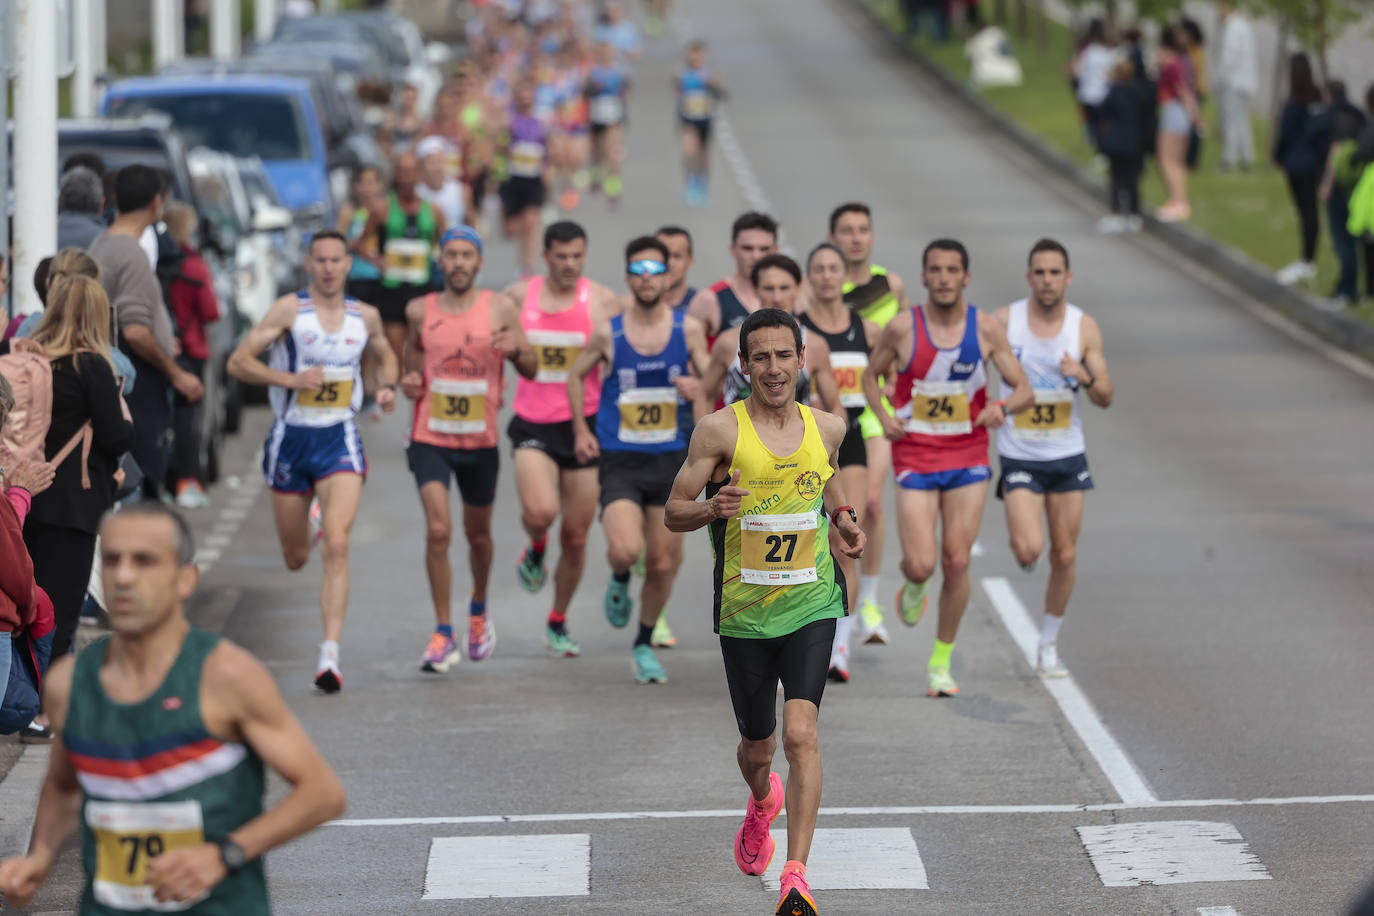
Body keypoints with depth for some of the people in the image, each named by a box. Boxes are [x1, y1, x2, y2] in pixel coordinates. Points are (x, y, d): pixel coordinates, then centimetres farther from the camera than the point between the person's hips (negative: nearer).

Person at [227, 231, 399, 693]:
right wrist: (291, 379, -21)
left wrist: (387, 386, 4)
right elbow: (238, 362, -9)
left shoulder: (365, 316, 5)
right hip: (292, 437, 0)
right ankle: (312, 520, 55)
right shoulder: (290, 309, -6)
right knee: (295, 559, 14)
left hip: (340, 439, 0)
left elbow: (385, 356, 26)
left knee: (337, 546, -19)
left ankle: (330, 654, -21)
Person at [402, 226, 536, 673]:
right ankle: (443, 636, -9)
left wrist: (517, 348, -20)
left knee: (478, 532, 16)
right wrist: (408, 383, -4)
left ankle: (479, 609, 44)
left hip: (481, 439, 1)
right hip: (430, 437, -1)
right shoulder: (420, 311, 1)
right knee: (437, 530, -15)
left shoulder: (500, 309, -2)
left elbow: (531, 370, 2)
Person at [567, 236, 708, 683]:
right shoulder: (608, 332, -3)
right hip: (620, 461, -2)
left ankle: (645, 644, 29)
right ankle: (619, 581, 14)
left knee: (664, 563, 6)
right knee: (625, 550, -24)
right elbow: (576, 375, 13)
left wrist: (698, 389, -17)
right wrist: (581, 429, 5)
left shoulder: (688, 329, -2)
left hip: (671, 461, 2)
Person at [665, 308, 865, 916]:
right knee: (757, 747, 15)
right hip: (744, 611, 0)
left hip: (811, 605, 0)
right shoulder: (720, 430, -9)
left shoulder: (827, 428, 2)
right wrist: (712, 508, -26)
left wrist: (842, 519, 4)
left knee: (801, 733, -19)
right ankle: (761, 804, 53)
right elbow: (673, 512, -5)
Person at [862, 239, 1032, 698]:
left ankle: (941, 662, 12)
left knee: (957, 562, -3)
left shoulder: (985, 329, -2)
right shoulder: (902, 328, -6)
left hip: (968, 458, 1)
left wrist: (1003, 407, -20)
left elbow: (1024, 390, 3)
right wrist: (883, 415, -8)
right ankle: (914, 588, 28)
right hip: (915, 458, -1)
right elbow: (871, 375, 11)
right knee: (920, 564, -12)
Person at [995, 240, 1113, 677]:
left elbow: (1106, 397, -1)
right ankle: (1020, 539, 20)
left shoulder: (1084, 327, -2)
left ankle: (1049, 645, 21)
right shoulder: (1003, 321, -7)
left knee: (1064, 556, 5)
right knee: (1028, 550, -18)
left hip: (1068, 456, 2)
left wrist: (1085, 376, -22)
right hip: (1019, 457, -2)